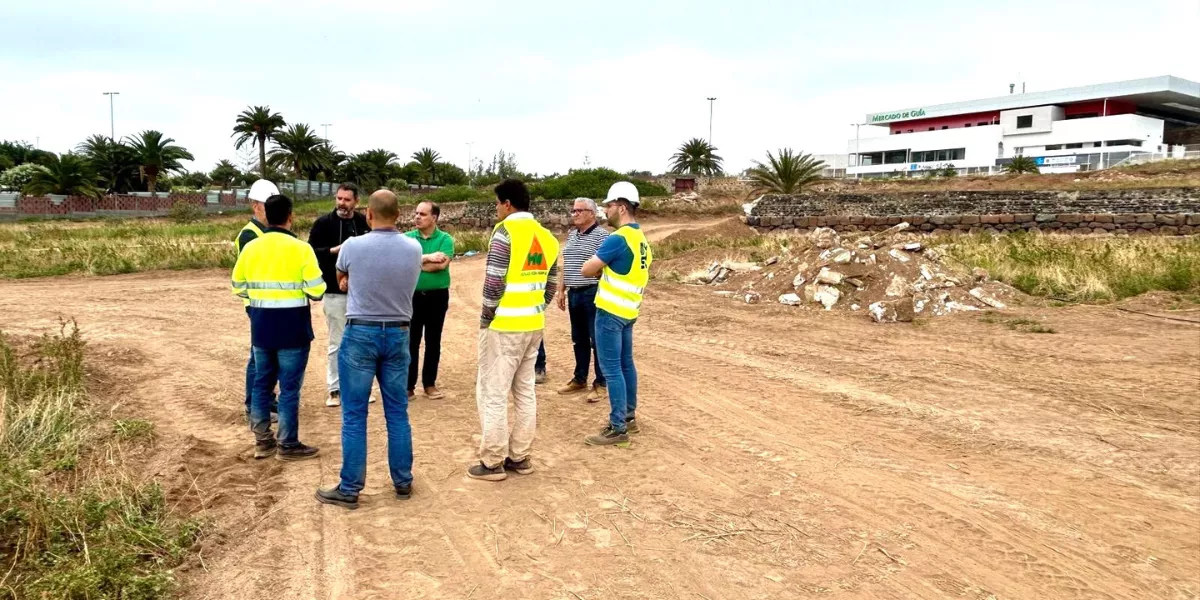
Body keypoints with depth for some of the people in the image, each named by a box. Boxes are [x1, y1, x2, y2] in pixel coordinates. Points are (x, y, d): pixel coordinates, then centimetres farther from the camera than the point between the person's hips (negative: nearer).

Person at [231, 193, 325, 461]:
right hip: (292, 327, -5)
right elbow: (316, 291, -15)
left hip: (260, 326, 5)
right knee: (289, 387, 2)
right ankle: (288, 445, 9)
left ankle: (262, 441, 22)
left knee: (262, 383, 15)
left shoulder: (250, 247, 2)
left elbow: (238, 287, 10)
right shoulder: (300, 248, -12)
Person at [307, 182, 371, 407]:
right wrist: (335, 250, -20)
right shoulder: (323, 223, -3)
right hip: (334, 292, -2)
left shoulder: (365, 223, 4)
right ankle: (335, 389, 14)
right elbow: (311, 252, -7)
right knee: (337, 343, 3)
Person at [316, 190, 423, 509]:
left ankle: (350, 489, 9)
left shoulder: (353, 246, -12)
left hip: (360, 334, -3)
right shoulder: (414, 248, -3)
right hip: (398, 334, 3)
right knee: (397, 413, 11)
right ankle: (403, 482, 20)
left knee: (354, 415, 3)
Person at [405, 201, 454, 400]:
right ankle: (408, 385, 12)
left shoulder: (445, 239, -4)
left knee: (433, 341, 9)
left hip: (437, 295, -1)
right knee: (411, 341, 4)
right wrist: (428, 257, -19)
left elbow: (442, 264, -19)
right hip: (412, 295, 1)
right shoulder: (407, 238, 1)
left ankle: (430, 383, 20)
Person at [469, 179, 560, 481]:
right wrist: (535, 311, 18)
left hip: (504, 325, -8)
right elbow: (552, 284, 13)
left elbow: (494, 282, -17)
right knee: (525, 391, 13)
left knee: (492, 393, 1)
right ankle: (519, 456, 20)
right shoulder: (546, 237, 10)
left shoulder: (505, 231, -13)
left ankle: (492, 462, 6)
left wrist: (486, 317, -6)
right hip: (533, 325, 8)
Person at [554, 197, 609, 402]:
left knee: (597, 340, 0)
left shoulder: (601, 235, -11)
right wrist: (561, 290, 17)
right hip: (574, 293, 8)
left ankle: (601, 384, 8)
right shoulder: (572, 235, 14)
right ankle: (579, 379, 27)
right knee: (579, 339, 16)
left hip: (593, 294, -8)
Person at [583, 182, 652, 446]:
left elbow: (587, 270, -14)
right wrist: (604, 267, 7)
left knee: (612, 369, -5)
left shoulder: (618, 238, -19)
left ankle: (618, 428, -1)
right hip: (628, 311, 10)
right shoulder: (641, 238, 11)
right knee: (626, 364, 16)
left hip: (611, 312, -9)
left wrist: (598, 265, 6)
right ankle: (629, 418, 25)